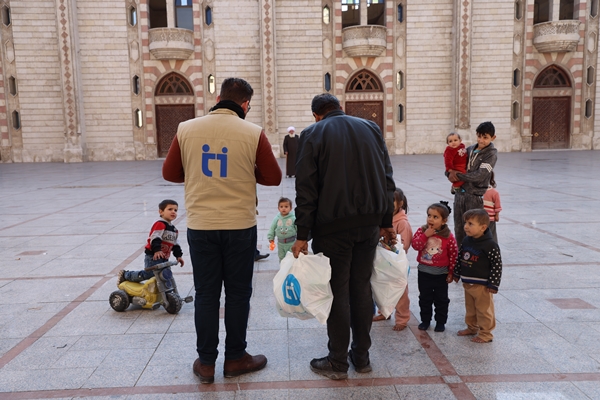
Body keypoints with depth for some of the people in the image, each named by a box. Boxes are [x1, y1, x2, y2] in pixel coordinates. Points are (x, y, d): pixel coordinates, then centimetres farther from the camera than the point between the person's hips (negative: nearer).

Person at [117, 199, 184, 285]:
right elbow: (155, 238, -24)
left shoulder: (174, 229, 16)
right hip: (153, 256, -9)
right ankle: (125, 275, 6)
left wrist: (178, 255, 15)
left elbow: (175, 244, 22)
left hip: (164, 258, 9)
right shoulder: (160, 224, -13)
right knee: (149, 274, -13)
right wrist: (157, 250, -35)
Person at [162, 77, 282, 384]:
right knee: (238, 293, 12)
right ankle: (235, 358, 25)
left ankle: (206, 362, 22)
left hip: (200, 226, 2)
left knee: (206, 294, 12)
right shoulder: (253, 133, -7)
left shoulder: (186, 129, -1)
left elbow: (169, 173, 6)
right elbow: (273, 177, -2)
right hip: (240, 226, -2)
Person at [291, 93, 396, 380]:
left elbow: (306, 189, -9)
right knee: (361, 286, 13)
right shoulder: (371, 128, 12)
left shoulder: (312, 134, -2)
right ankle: (361, 356, 24)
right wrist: (386, 222, 15)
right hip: (370, 221, 5)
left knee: (337, 291, 3)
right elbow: (387, 179, 10)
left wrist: (302, 235, -7)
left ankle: (338, 363, 14)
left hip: (333, 225, -4)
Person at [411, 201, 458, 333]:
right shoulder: (421, 231, -6)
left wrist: (451, 272, -4)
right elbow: (415, 245, -17)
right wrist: (425, 235, -26)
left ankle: (441, 321, 25)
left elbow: (453, 255, -6)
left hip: (441, 273, -2)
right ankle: (425, 320, 29)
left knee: (441, 299, 11)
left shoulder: (448, 237, -12)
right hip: (424, 272, 2)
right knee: (425, 298, 14)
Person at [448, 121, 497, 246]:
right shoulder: (470, 149, 9)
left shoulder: (491, 153, -8)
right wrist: (450, 173, -8)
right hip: (460, 193, 6)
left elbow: (479, 175, -19)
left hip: (476, 195, -6)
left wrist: (458, 175, -15)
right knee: (459, 230, 14)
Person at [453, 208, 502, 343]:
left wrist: (493, 284, -17)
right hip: (467, 282, 7)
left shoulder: (490, 245, -20)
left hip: (482, 285, -7)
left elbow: (497, 265, -18)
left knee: (484, 310, 7)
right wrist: (457, 274, 15)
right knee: (470, 308, 21)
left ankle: (485, 334, 20)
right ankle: (471, 328, 38)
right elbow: (460, 258, 12)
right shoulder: (466, 241, 1)